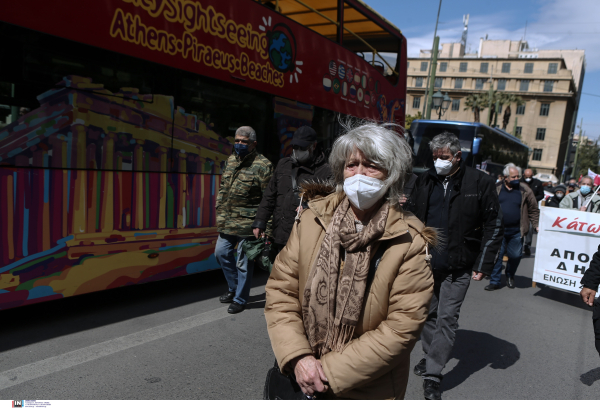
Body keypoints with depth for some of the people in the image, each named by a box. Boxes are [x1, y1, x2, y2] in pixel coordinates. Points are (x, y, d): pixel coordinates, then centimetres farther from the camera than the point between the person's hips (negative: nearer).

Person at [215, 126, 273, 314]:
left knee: (243, 262, 3)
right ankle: (233, 288, 37)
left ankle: (240, 299, 21)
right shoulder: (231, 160, 11)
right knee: (221, 253, 17)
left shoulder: (262, 165, -12)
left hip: (247, 223, -8)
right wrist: (220, 211, 15)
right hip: (227, 221, 8)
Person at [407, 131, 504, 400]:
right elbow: (414, 217, 15)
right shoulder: (425, 180, 5)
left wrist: (483, 265, -8)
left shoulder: (480, 183, -7)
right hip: (426, 261, 4)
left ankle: (433, 375, 8)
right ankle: (429, 355, 36)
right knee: (429, 313, 16)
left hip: (458, 266, -4)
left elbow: (493, 226, -4)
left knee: (447, 318, -1)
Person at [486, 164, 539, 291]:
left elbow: (534, 210, 4)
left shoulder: (525, 190, 1)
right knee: (497, 255, -1)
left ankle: (510, 275, 36)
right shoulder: (497, 189, 4)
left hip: (516, 232, 0)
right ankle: (495, 281, 10)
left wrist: (536, 225, -2)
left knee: (515, 255, 8)